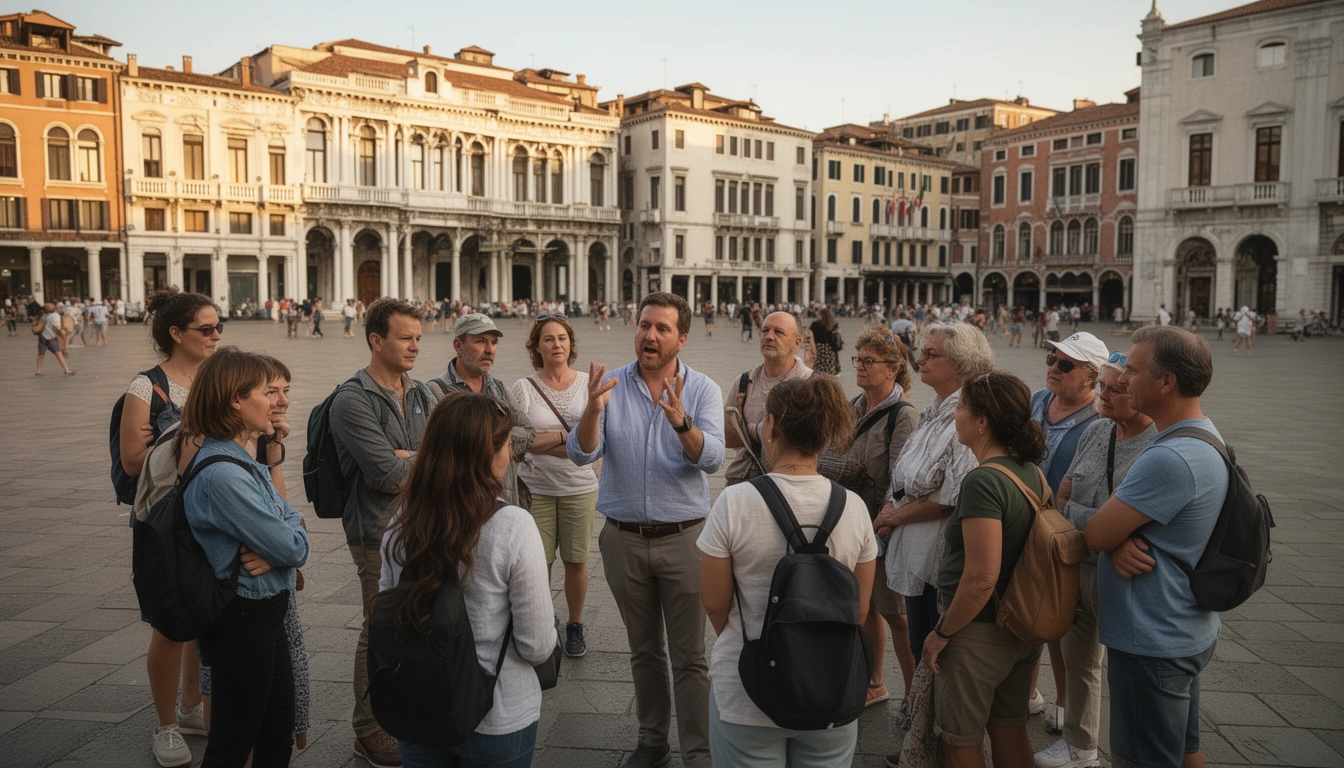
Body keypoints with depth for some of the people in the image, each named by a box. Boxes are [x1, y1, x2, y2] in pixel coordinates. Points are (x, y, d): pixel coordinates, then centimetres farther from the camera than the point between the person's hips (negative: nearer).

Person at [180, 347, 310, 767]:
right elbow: (293, 548, -23)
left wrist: (277, 548, -14)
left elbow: (291, 519, 7)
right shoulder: (222, 474, -25)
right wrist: (292, 536, -1)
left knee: (279, 733, 20)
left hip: (267, 612, 9)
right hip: (243, 618, -9)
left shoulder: (244, 461, 7)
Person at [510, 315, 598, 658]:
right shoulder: (523, 388, -2)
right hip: (536, 489, -1)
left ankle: (575, 626, 28)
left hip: (579, 487, 1)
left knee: (576, 561, 9)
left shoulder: (588, 383, 0)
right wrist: (565, 436, -12)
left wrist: (542, 441, -15)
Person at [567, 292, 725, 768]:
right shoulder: (611, 386, -1)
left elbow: (712, 460, -18)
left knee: (689, 656, 4)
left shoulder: (702, 390, -4)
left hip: (684, 537, -2)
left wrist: (681, 421, -36)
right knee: (644, 652, 17)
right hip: (623, 537, 2)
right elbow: (582, 454, -11)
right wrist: (593, 410, -30)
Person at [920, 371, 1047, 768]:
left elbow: (981, 579, -28)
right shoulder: (1032, 471, 0)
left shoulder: (983, 481, -26)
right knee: (1009, 729, 22)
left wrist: (941, 633, -16)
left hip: (978, 631, -8)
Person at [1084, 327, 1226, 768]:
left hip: (1152, 645, -10)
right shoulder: (1204, 437, 7)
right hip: (1184, 632, 10)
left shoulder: (1171, 459, -29)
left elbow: (1093, 535, -23)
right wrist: (1117, 542, -14)